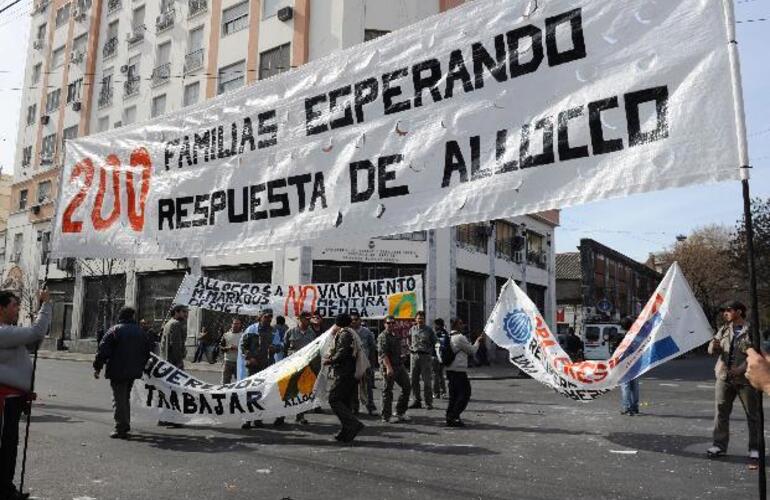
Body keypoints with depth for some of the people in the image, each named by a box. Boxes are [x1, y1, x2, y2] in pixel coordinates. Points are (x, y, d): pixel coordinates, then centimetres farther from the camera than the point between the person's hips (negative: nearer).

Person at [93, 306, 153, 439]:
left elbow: (103, 350, -11)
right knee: (125, 397, 20)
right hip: (133, 372, 5)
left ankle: (121, 429, -4)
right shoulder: (141, 332, 7)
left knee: (119, 399, -1)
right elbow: (148, 350, 13)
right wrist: (140, 366, 22)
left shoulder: (114, 331, -7)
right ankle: (125, 426, 27)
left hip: (117, 371, -5)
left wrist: (97, 367, -4)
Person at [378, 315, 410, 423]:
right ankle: (386, 416, 6)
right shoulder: (382, 337, -11)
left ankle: (400, 412, 19)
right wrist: (388, 367, -30)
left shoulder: (395, 336, 18)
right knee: (387, 391, -2)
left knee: (406, 387, 8)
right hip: (388, 367, -9)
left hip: (399, 366, 9)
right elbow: (383, 353, -21)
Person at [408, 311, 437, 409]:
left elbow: (434, 343, 6)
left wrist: (430, 352, -3)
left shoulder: (429, 330, 1)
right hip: (415, 356, 4)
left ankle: (428, 402, 2)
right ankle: (417, 401, 14)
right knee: (414, 380, 5)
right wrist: (411, 349, 13)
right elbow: (409, 341, 25)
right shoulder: (412, 329, 10)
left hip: (426, 356, -4)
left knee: (426, 380, -4)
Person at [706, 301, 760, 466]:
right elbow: (712, 350, 10)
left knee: (753, 415, 4)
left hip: (745, 378, -5)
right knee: (721, 413, 7)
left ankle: (755, 450, 14)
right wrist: (714, 346, -14)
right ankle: (720, 445, 15)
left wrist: (741, 369, -22)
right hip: (724, 378, 5)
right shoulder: (724, 330, 11)